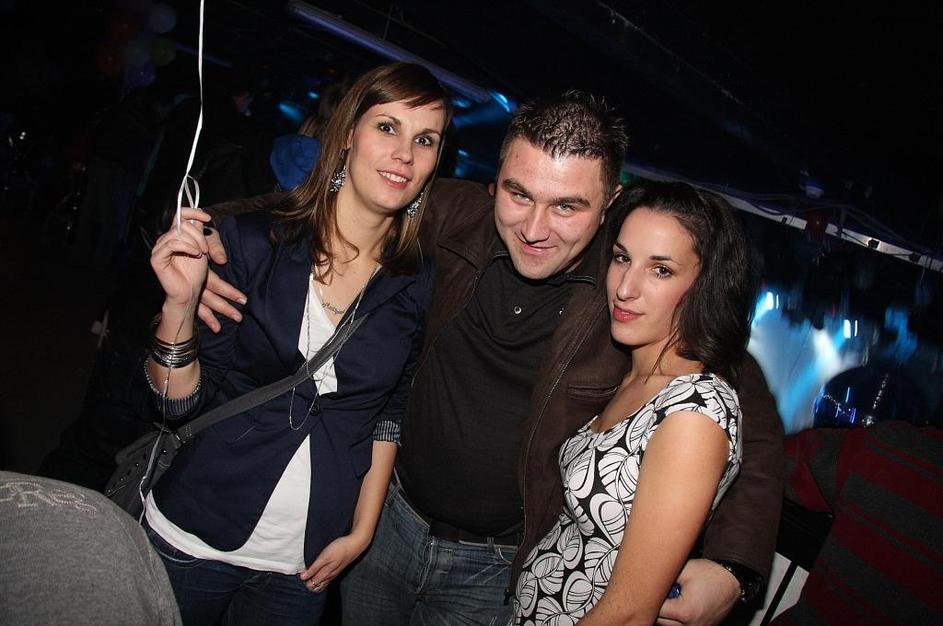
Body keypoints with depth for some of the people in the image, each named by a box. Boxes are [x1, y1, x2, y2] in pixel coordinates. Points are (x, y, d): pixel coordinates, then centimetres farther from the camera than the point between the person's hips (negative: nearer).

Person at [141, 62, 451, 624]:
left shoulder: (420, 288, -5)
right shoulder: (254, 240, -10)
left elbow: (388, 417, 5)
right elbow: (182, 399, -8)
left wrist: (360, 533, 4)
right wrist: (180, 304, -24)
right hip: (189, 538, -1)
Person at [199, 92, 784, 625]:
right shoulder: (455, 217, -14)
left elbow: (754, 424, -11)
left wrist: (732, 568, -21)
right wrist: (213, 242, -15)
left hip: (495, 576, -2)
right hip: (389, 518, 3)